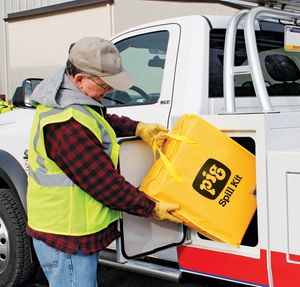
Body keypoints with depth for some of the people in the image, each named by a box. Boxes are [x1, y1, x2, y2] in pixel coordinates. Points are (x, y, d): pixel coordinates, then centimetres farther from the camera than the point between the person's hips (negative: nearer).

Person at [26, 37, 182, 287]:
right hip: (67, 239, -10)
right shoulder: (68, 125, -32)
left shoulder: (65, 95, 2)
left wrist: (138, 128, 5)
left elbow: (104, 120, 22)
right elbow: (105, 182, -26)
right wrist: (151, 208, -14)